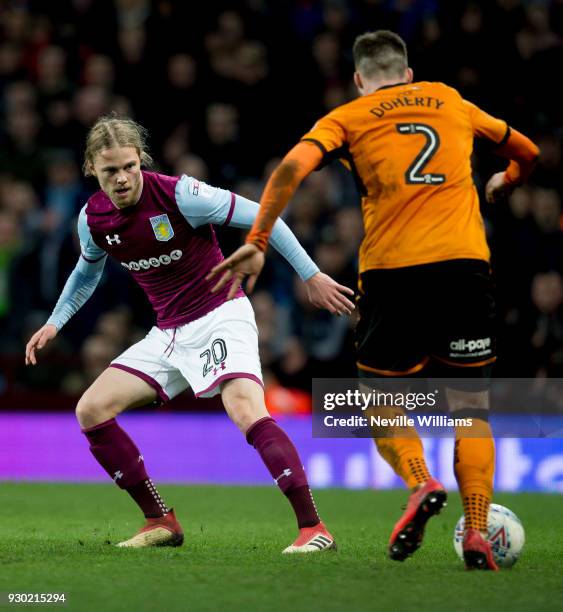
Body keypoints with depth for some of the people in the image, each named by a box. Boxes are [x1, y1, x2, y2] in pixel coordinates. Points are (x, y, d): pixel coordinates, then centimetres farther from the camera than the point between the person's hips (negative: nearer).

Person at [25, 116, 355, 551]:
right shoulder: (93, 218, -1)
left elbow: (259, 217, -12)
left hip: (221, 315, -7)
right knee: (91, 410, -3)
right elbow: (88, 271, 23)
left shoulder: (178, 194, -19)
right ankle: (161, 522, 5)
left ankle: (313, 527, -28)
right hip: (169, 333, 7)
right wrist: (55, 323, 15)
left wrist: (312, 276, -12)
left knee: (246, 411, -30)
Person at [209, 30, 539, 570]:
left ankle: (419, 484, -14)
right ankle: (477, 533, -3)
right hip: (464, 262, 2)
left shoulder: (347, 118, 10)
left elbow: (293, 167, -9)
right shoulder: (453, 103, 19)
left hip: (392, 268, -2)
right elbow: (526, 152, 31)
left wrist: (257, 242, -7)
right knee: (471, 408, 8)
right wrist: (500, 188, 52)